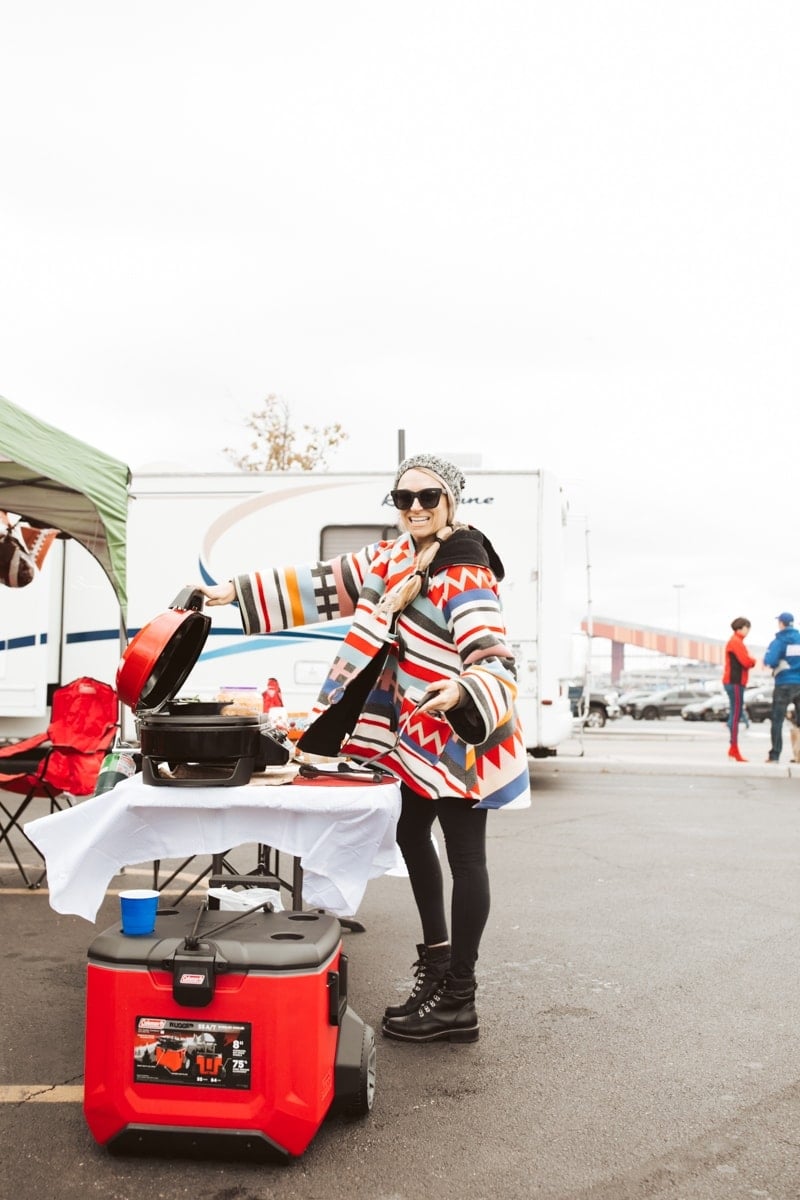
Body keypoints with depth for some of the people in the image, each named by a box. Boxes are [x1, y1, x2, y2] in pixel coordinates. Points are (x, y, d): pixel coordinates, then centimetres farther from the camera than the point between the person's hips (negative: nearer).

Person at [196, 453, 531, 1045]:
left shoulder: (465, 577, -22)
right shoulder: (397, 557, 4)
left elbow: (496, 663, -30)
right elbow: (328, 584, 6)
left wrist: (462, 691, -53)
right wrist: (236, 593, 4)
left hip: (460, 736, -10)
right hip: (415, 732, 10)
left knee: (464, 856, -2)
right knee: (411, 834, 21)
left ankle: (457, 1002, 7)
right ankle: (436, 965, 38)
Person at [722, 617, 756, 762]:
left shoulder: (737, 641, 22)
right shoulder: (736, 642, -11)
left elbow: (744, 661, 19)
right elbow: (746, 662, -18)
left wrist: (750, 660, -1)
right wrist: (753, 660, 2)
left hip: (735, 681, 10)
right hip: (735, 682, -10)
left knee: (735, 714, 11)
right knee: (736, 715, -11)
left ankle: (733, 749, 15)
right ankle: (734, 749, -12)